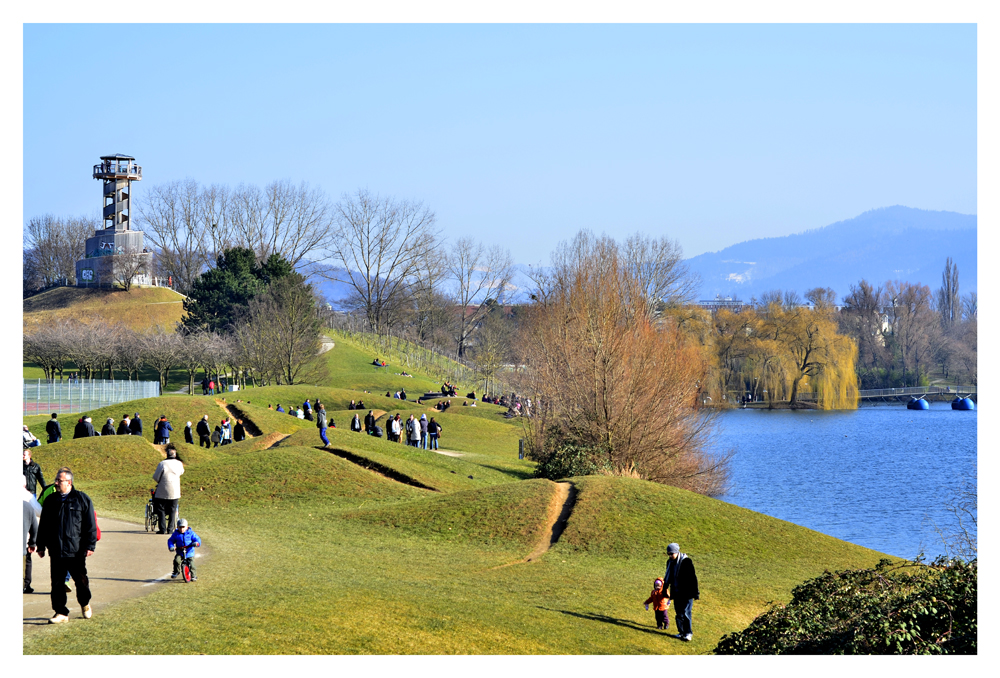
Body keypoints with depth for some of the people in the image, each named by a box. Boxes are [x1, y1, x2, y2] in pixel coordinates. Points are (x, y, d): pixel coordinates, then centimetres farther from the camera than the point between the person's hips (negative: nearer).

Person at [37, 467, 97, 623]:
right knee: (57, 583, 0)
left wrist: (90, 546, -7)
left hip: (76, 551, -3)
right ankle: (61, 612, 6)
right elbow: (43, 526, 16)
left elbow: (90, 525, -1)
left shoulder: (82, 499, -1)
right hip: (56, 551, 3)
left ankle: (85, 604, 32)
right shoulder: (50, 500, 10)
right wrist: (41, 546, 12)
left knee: (81, 581, 7)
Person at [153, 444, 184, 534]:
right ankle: (171, 529, 10)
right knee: (172, 510, 12)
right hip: (175, 492, 3)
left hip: (162, 491, -3)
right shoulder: (179, 464, -1)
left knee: (160, 510, 6)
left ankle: (162, 529, 0)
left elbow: (155, 477, -5)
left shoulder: (162, 464, -11)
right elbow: (181, 472, 19)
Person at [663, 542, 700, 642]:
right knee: (678, 613, 9)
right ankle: (681, 632, 18)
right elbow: (668, 577, 19)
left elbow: (693, 577, -13)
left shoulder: (686, 561, -15)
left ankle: (688, 633, 0)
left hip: (686, 592, -6)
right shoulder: (670, 562, 6)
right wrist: (664, 589, 22)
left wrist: (695, 592, -13)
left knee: (686, 613, -8)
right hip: (676, 592, 7)